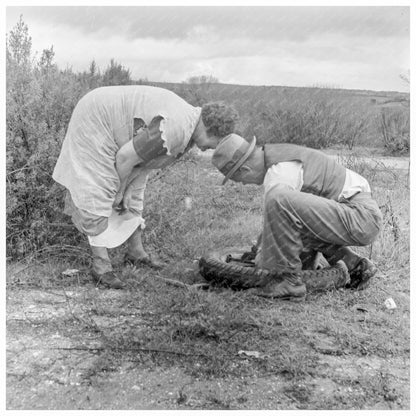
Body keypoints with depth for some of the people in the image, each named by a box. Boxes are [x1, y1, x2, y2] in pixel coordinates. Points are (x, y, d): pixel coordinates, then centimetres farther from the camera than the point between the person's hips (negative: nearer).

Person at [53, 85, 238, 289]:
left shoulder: (189, 124, -4)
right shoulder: (175, 130, -36)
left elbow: (145, 161, -1)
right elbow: (126, 158, -30)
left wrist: (127, 191, -8)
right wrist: (120, 190, -13)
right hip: (94, 121, -10)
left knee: (133, 193, 12)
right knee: (98, 193, -12)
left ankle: (136, 251, 23)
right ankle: (101, 264, -7)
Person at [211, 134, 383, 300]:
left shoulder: (278, 175, -18)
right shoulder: (279, 155, 14)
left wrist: (262, 257, 5)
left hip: (361, 217, -10)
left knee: (280, 201, -26)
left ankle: (291, 280, -13)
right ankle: (357, 265, 18)